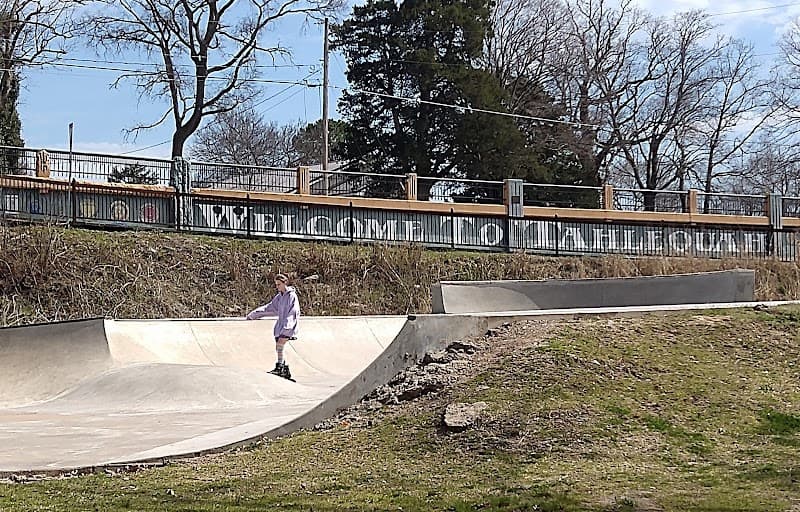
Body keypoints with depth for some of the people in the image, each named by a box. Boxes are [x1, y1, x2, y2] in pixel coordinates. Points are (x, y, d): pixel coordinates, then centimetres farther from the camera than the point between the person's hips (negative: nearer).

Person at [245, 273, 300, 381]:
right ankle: (286, 371, 7)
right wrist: (253, 314, 19)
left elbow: (292, 313, -16)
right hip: (280, 325, 8)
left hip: (289, 326, -8)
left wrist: (286, 327, -26)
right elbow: (268, 308, 21)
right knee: (278, 349, 2)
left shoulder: (292, 296, -8)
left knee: (279, 345, -22)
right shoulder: (279, 297, 15)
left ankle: (279, 367, -20)